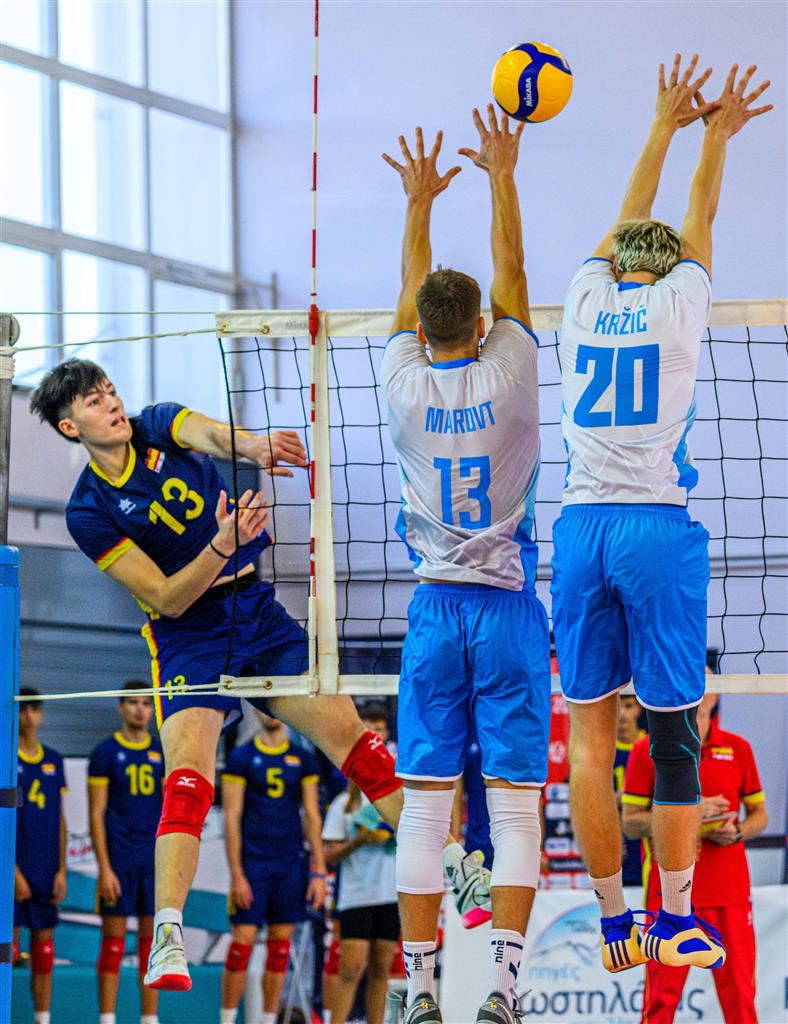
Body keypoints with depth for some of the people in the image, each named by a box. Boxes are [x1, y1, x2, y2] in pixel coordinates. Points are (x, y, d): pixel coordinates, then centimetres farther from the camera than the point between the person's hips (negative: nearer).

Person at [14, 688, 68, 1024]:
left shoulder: (53, 761, 12)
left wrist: (61, 870, 7)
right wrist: (14, 873, -13)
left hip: (46, 871, 5)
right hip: (14, 867, -5)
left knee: (44, 945, 6)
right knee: (8, 939, -5)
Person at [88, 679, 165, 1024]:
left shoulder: (163, 753, 10)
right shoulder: (105, 752, -1)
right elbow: (96, 814, -4)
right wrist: (104, 869, -11)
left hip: (155, 862, 4)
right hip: (119, 861, -4)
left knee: (152, 940, 5)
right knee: (113, 941, -3)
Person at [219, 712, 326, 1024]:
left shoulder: (302, 759, 8)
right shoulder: (241, 757, -1)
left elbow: (312, 817, 9)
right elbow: (232, 819, -4)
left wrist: (319, 872, 2)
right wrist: (236, 875, -11)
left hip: (291, 866, 3)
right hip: (253, 865, -3)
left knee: (280, 946, 4)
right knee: (242, 942, -6)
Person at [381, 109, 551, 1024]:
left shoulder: (405, 389, -2)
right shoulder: (507, 378, -5)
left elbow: (411, 295, 15)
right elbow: (511, 273, 7)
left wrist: (420, 202, 26)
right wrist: (502, 178, 16)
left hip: (435, 605, 2)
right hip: (509, 604, -2)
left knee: (425, 803, 1)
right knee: (514, 801, -3)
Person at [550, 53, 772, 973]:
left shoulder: (586, 300, 8)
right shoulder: (676, 305, 2)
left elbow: (628, 222, 25)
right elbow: (699, 223, 19)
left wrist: (664, 125, 37)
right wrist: (716, 135, 34)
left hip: (581, 528, 3)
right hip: (659, 526, -2)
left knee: (590, 733, 1)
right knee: (672, 733, 2)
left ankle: (615, 928, 0)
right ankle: (676, 922, 2)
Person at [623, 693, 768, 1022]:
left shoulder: (738, 748, 8)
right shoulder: (647, 751, 2)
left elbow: (759, 815, 15)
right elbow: (630, 823, -1)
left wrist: (737, 831, -7)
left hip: (730, 890, 2)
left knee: (739, 992, 0)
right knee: (662, 994, -3)